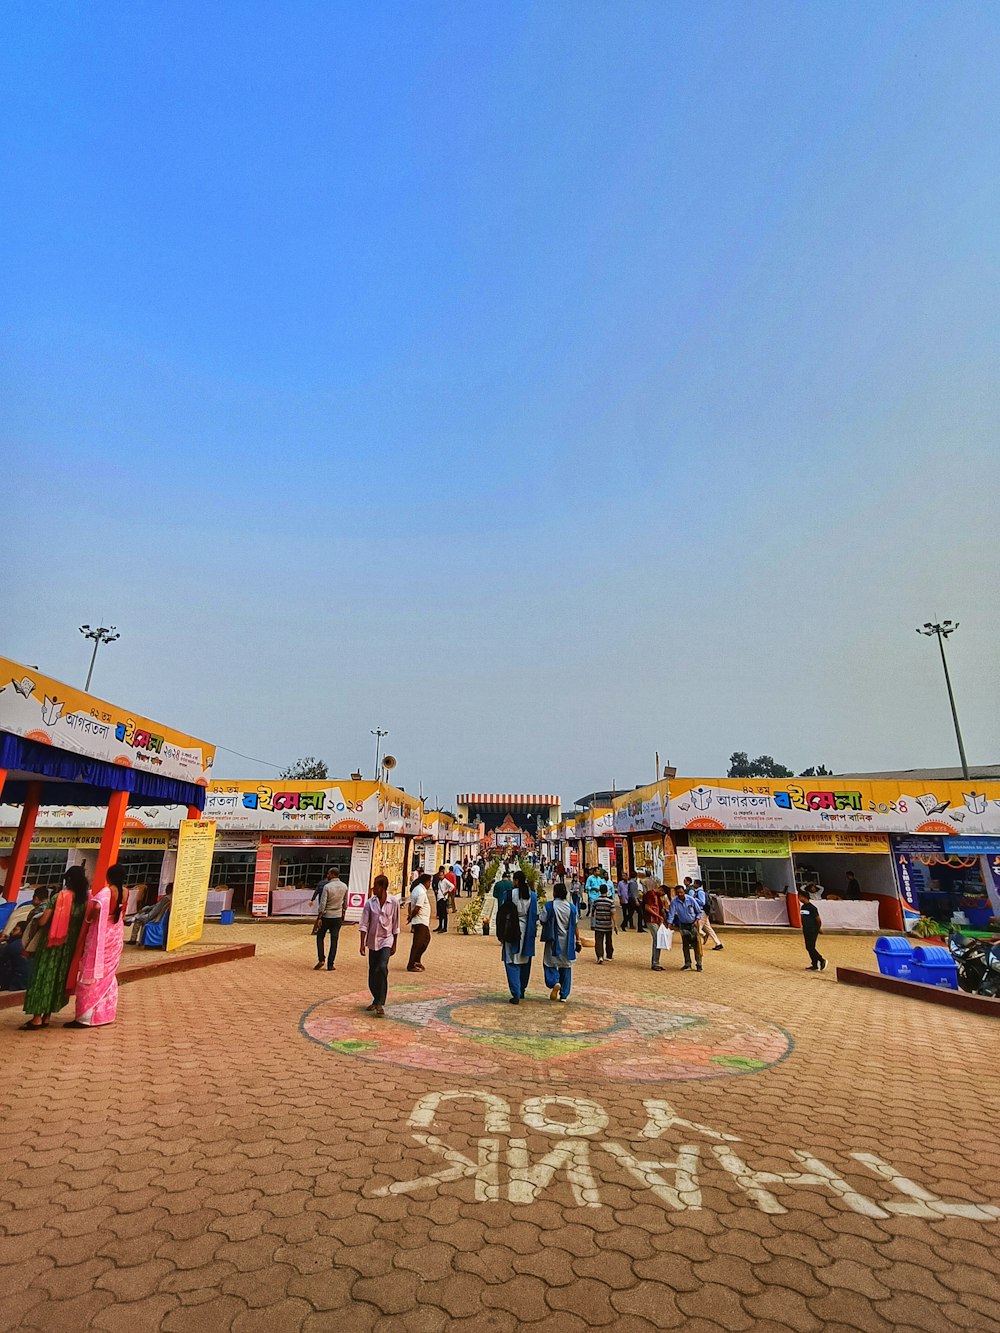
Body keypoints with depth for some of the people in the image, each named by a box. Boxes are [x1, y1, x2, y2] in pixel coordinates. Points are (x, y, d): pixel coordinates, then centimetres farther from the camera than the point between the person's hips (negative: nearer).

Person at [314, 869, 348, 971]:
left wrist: (319, 917, -9)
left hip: (326, 916, -3)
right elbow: (345, 903, 10)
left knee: (320, 937, 14)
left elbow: (322, 904, -15)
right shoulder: (344, 887, 1)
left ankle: (321, 959, 4)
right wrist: (343, 914, 20)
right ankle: (330, 965, 6)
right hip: (338, 916, 4)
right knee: (334, 940, 6)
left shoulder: (327, 887, -14)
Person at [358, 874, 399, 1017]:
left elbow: (395, 926, 1)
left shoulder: (394, 902, -7)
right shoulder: (370, 903, -3)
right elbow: (364, 924, -2)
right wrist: (362, 943, -8)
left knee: (382, 968, -20)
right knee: (372, 972, 10)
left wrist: (394, 944, 4)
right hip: (373, 941, 3)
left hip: (386, 941, -3)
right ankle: (376, 1000, 29)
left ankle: (380, 1004, -12)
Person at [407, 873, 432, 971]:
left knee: (426, 939, 20)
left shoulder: (416, 889, 9)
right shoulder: (421, 892, -22)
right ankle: (411, 966, 7)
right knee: (417, 944, -1)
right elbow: (416, 909, -24)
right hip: (420, 922, -10)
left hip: (423, 922, 10)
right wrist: (411, 917, -9)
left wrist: (409, 914, 4)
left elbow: (409, 903, 12)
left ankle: (416, 961, 26)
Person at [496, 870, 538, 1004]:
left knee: (512, 963, 3)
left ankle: (516, 994, -5)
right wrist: (534, 930, 14)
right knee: (525, 962, 18)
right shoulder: (533, 895, 0)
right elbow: (536, 916, 4)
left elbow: (502, 914, -7)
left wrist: (501, 934, 1)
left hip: (512, 931, -4)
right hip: (527, 933, 4)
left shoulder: (510, 894, -10)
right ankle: (522, 990, 30)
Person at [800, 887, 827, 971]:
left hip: (813, 931, -8)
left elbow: (818, 919, -11)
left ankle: (822, 961, 4)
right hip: (806, 931, 8)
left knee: (810, 947, -11)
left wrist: (818, 928, 3)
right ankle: (815, 965, 16)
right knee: (808, 948, 9)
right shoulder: (802, 907, 8)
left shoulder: (812, 907, -16)